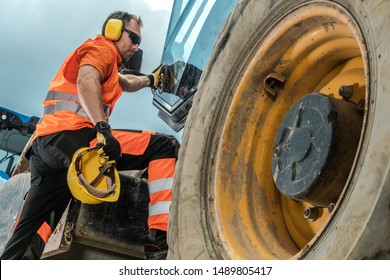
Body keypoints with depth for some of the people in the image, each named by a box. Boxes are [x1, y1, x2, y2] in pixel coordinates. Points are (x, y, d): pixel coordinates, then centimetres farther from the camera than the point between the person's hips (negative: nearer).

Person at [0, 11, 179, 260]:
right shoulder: (102, 48, 8)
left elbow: (127, 84, 58)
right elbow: (86, 81, -14)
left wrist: (150, 80, 67)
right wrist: (103, 128, -26)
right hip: (70, 136, -10)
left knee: (28, 236, 7)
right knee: (166, 147, -14)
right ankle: (161, 239, -27)